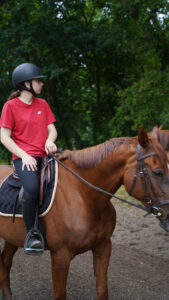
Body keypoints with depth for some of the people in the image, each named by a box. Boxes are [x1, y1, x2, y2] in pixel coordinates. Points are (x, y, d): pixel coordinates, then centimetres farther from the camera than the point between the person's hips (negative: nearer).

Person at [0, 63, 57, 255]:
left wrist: (50, 140, -9)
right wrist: (24, 156, -14)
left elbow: (52, 129, 16)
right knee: (32, 189, -32)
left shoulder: (43, 104, 17)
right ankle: (31, 234, -17)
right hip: (24, 157, -6)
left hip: (44, 155, 6)